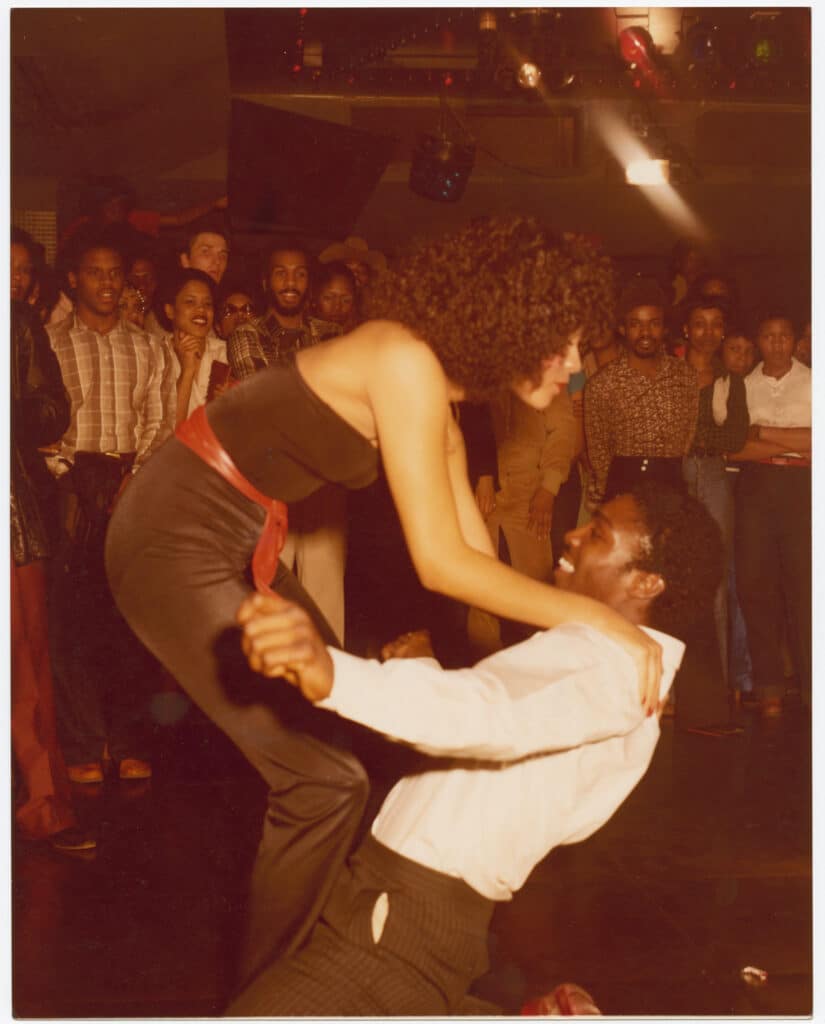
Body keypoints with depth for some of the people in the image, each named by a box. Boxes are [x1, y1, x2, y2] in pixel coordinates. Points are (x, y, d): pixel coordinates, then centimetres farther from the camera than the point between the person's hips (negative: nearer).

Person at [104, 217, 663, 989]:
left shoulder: (438, 395, 8)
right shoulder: (405, 362, -21)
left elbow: (475, 554, 9)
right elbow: (440, 564, -24)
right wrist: (589, 616, -18)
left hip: (237, 544, 10)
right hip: (176, 542, -10)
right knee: (325, 779, -7)